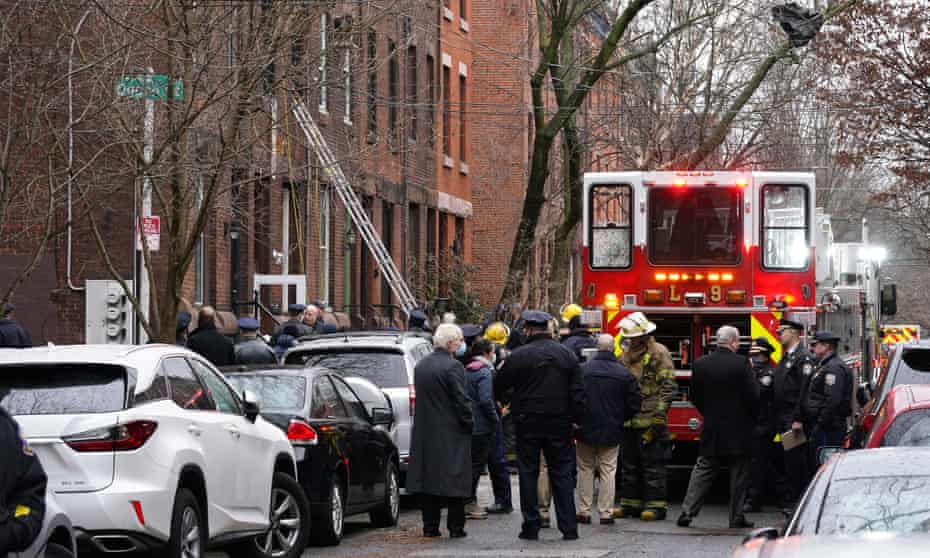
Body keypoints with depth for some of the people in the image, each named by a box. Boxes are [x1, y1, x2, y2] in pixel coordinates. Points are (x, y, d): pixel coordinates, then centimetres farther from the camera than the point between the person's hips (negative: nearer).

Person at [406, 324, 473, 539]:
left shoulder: (420, 366, 10)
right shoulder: (453, 366, -13)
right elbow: (461, 400, -14)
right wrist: (469, 424, -3)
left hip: (425, 432, 7)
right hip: (451, 432, -7)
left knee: (429, 478, 9)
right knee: (455, 478, -1)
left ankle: (430, 526, 9)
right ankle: (455, 526, -1)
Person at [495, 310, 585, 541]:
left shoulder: (518, 356, -8)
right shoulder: (567, 355, 2)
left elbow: (499, 390, 1)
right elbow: (578, 393, 1)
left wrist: (508, 401, 21)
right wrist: (577, 419, 7)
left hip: (528, 423, -2)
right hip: (560, 424, 2)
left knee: (528, 474, 6)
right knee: (562, 474, 7)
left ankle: (531, 526, 6)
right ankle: (569, 528, 4)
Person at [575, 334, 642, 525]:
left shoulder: (582, 370, -8)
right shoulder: (624, 374, -8)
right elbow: (634, 403, -2)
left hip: (586, 430, 0)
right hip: (612, 431, 0)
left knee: (585, 470, 11)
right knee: (608, 471, 5)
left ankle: (584, 511, 10)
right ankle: (606, 513, 4)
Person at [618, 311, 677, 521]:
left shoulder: (658, 354, -6)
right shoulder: (625, 355, 16)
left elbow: (668, 387, -12)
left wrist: (659, 414, -19)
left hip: (649, 422, -7)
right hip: (628, 421, 7)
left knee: (653, 464, -5)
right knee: (629, 465, 11)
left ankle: (656, 505, -2)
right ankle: (630, 503, 18)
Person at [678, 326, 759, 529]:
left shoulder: (700, 364, 0)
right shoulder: (741, 363, -12)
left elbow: (694, 397, 8)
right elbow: (753, 396, -12)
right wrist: (752, 417, 5)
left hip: (711, 429, 3)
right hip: (739, 429, -3)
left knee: (702, 470, 9)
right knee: (738, 474, 6)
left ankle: (687, 512, 2)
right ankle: (737, 518, 7)